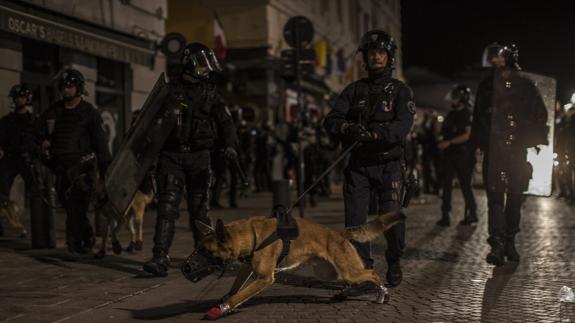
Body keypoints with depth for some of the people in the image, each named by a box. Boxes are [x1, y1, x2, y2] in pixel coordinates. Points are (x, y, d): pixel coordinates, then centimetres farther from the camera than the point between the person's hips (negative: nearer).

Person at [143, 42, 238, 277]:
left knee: (198, 209, 3)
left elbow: (225, 121, 2)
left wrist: (229, 144, -16)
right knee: (167, 207, -9)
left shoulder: (209, 92, 10)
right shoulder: (169, 90, 6)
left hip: (198, 158, 1)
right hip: (171, 156, -1)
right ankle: (160, 259, -11)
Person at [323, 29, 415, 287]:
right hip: (358, 163, 3)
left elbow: (402, 126, -12)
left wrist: (373, 134, -29)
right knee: (355, 221, 0)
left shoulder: (400, 90, 4)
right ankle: (363, 267, 16)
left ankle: (394, 263, 15)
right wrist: (348, 128, -20)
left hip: (388, 163, -2)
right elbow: (330, 120, 2)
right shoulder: (354, 90, 12)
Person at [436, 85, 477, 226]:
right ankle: (445, 216, 7)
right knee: (446, 185, 4)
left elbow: (468, 135, -17)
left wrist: (449, 142, -19)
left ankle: (472, 213, 12)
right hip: (449, 155, 7)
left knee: (465, 185, 0)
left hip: (462, 155, -7)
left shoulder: (467, 115, -7)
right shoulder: (451, 115, 16)